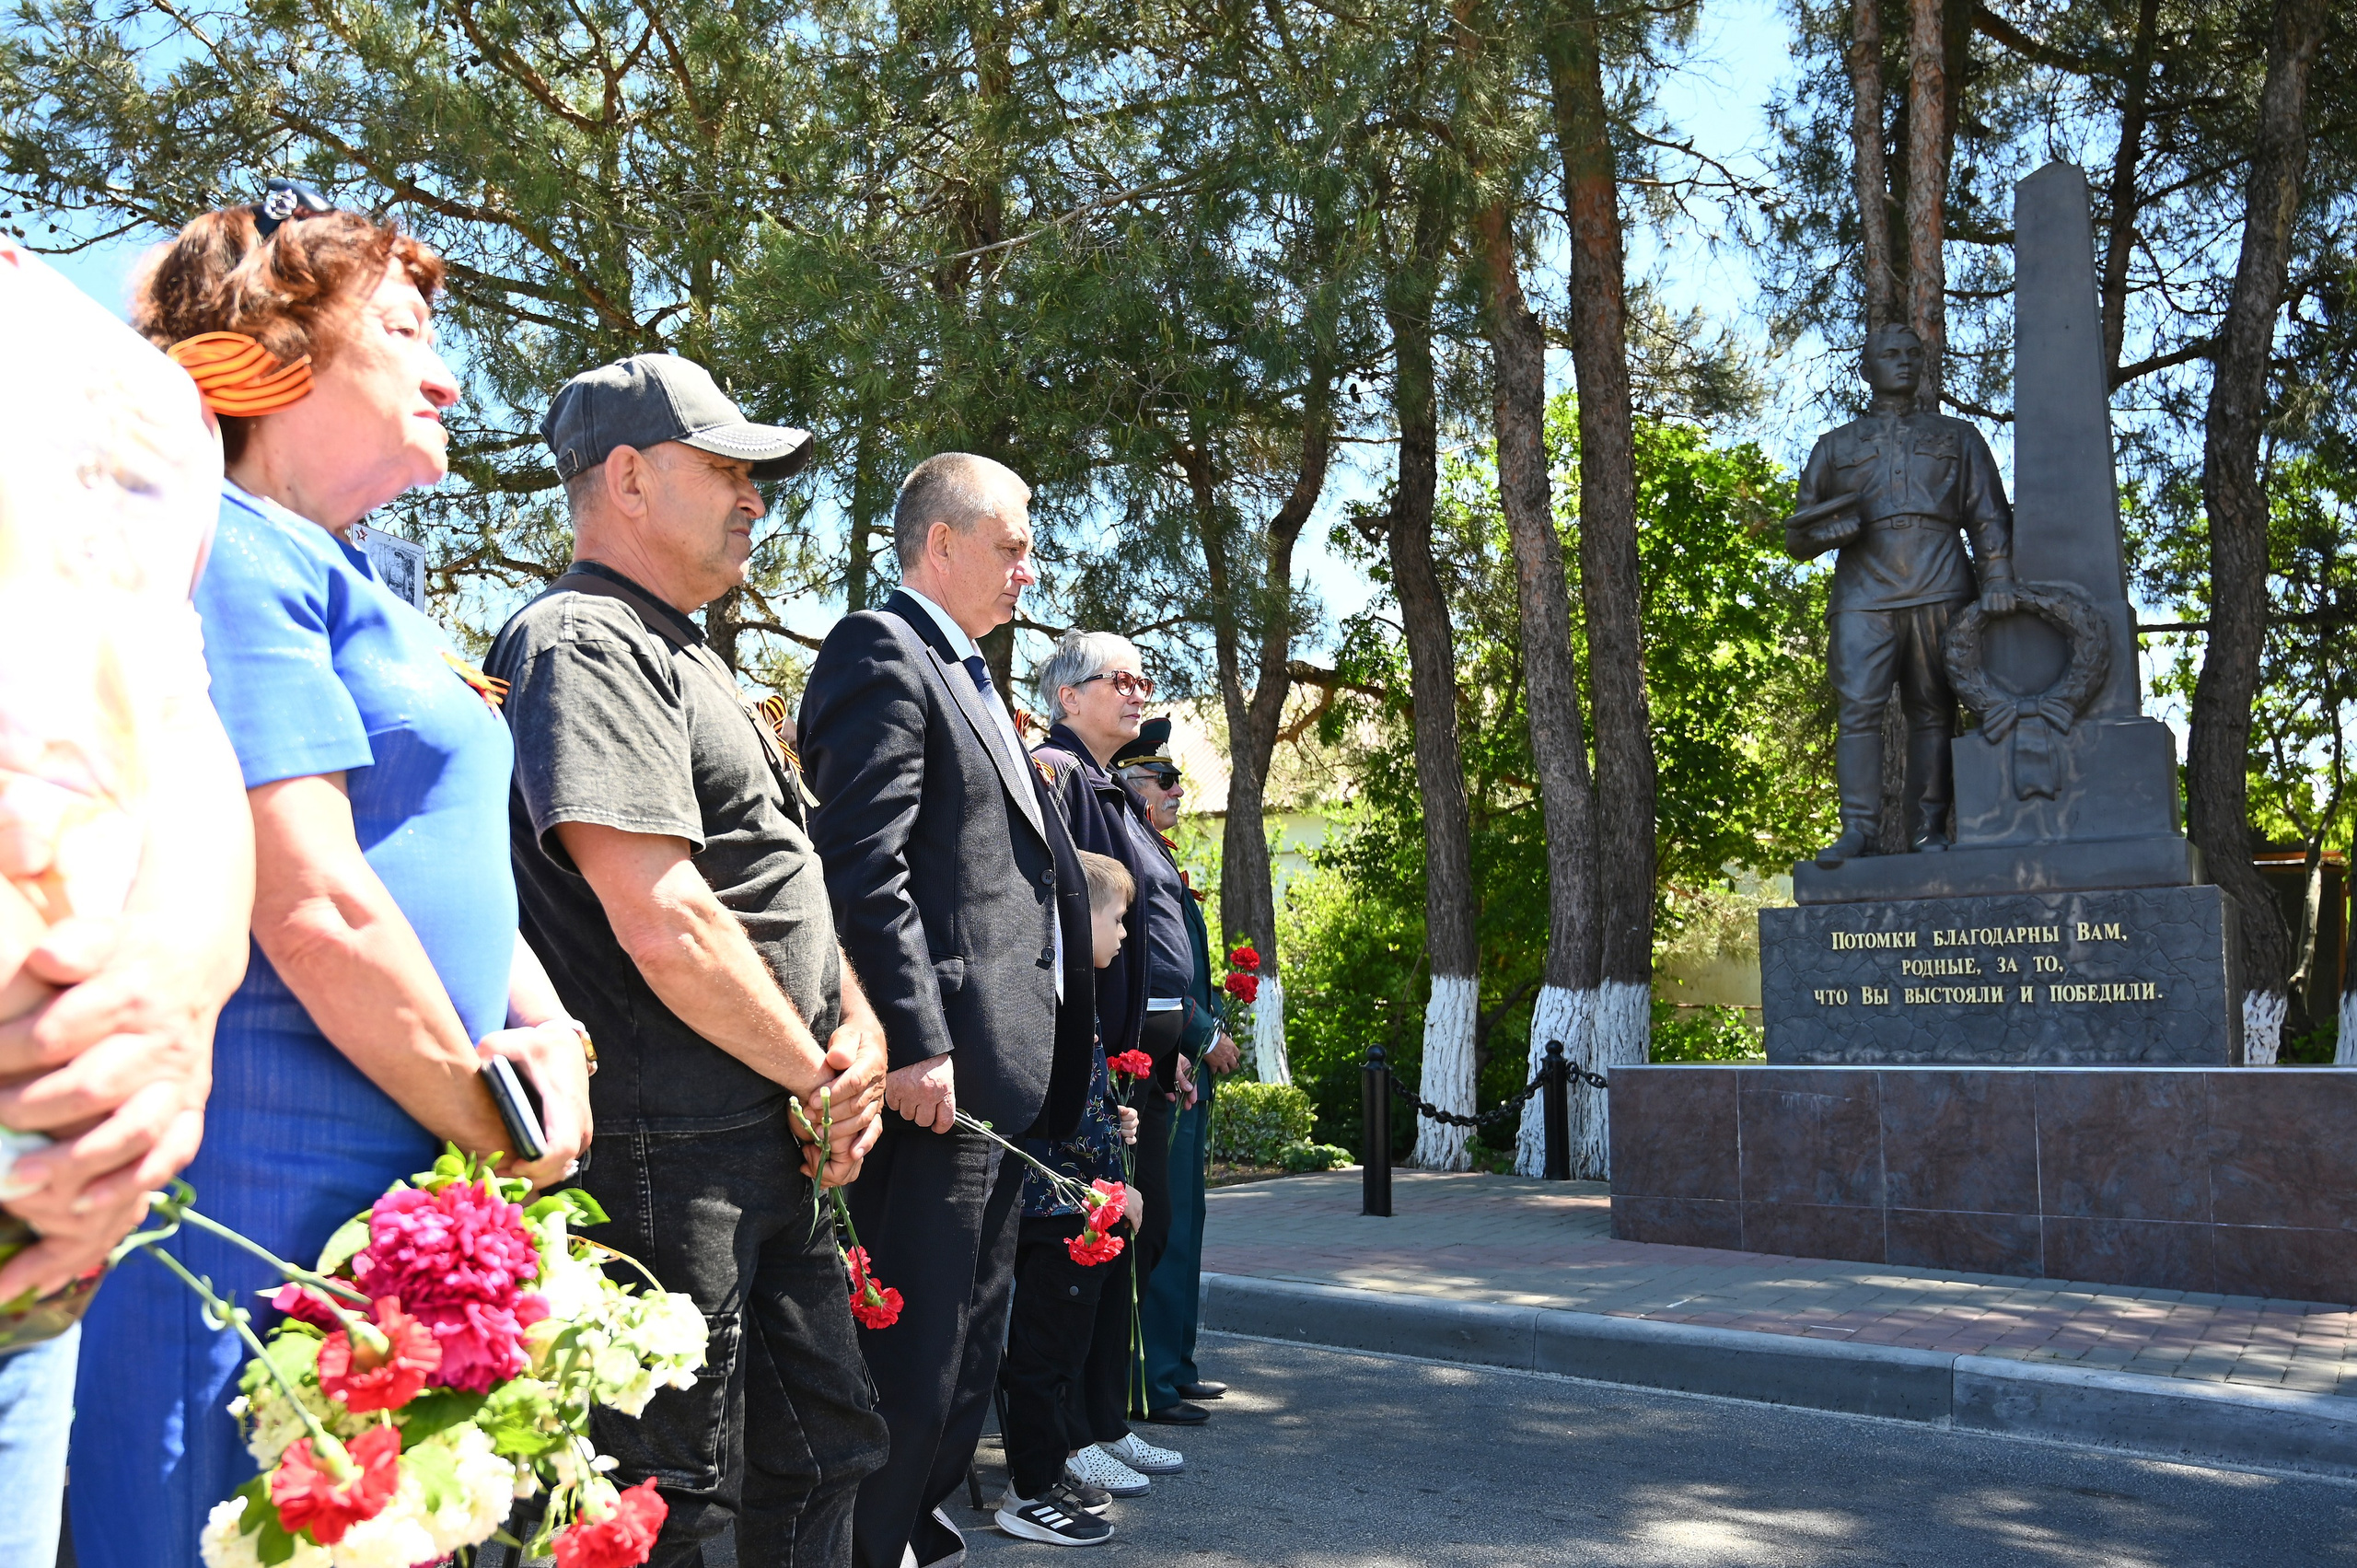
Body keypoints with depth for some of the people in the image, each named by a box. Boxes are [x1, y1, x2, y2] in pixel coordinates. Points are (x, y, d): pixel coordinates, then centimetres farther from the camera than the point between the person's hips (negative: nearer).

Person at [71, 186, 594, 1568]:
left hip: (407, 1189, 10)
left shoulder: (345, 580, 18)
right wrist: (492, 1127, -9)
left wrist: (550, 1040, 1)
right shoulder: (234, 551, -12)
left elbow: (453, 865, 18)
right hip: (272, 1194, -9)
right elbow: (314, 909, -20)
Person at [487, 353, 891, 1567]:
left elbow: (779, 878, 20)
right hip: (666, 1150, -10)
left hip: (774, 1147, 10)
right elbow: (663, 924, -22)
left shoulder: (682, 658, 19)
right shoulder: (583, 644, -13)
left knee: (818, 1459, 18)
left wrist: (860, 1032, 2)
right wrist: (818, 1079, -10)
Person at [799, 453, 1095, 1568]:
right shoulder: (882, 651, -9)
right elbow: (864, 865, -19)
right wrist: (915, 1042, -24)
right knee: (914, 1351, -3)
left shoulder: (968, 677, 21)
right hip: (939, 1064, -10)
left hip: (1000, 1069, 11)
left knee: (970, 1348, 19)